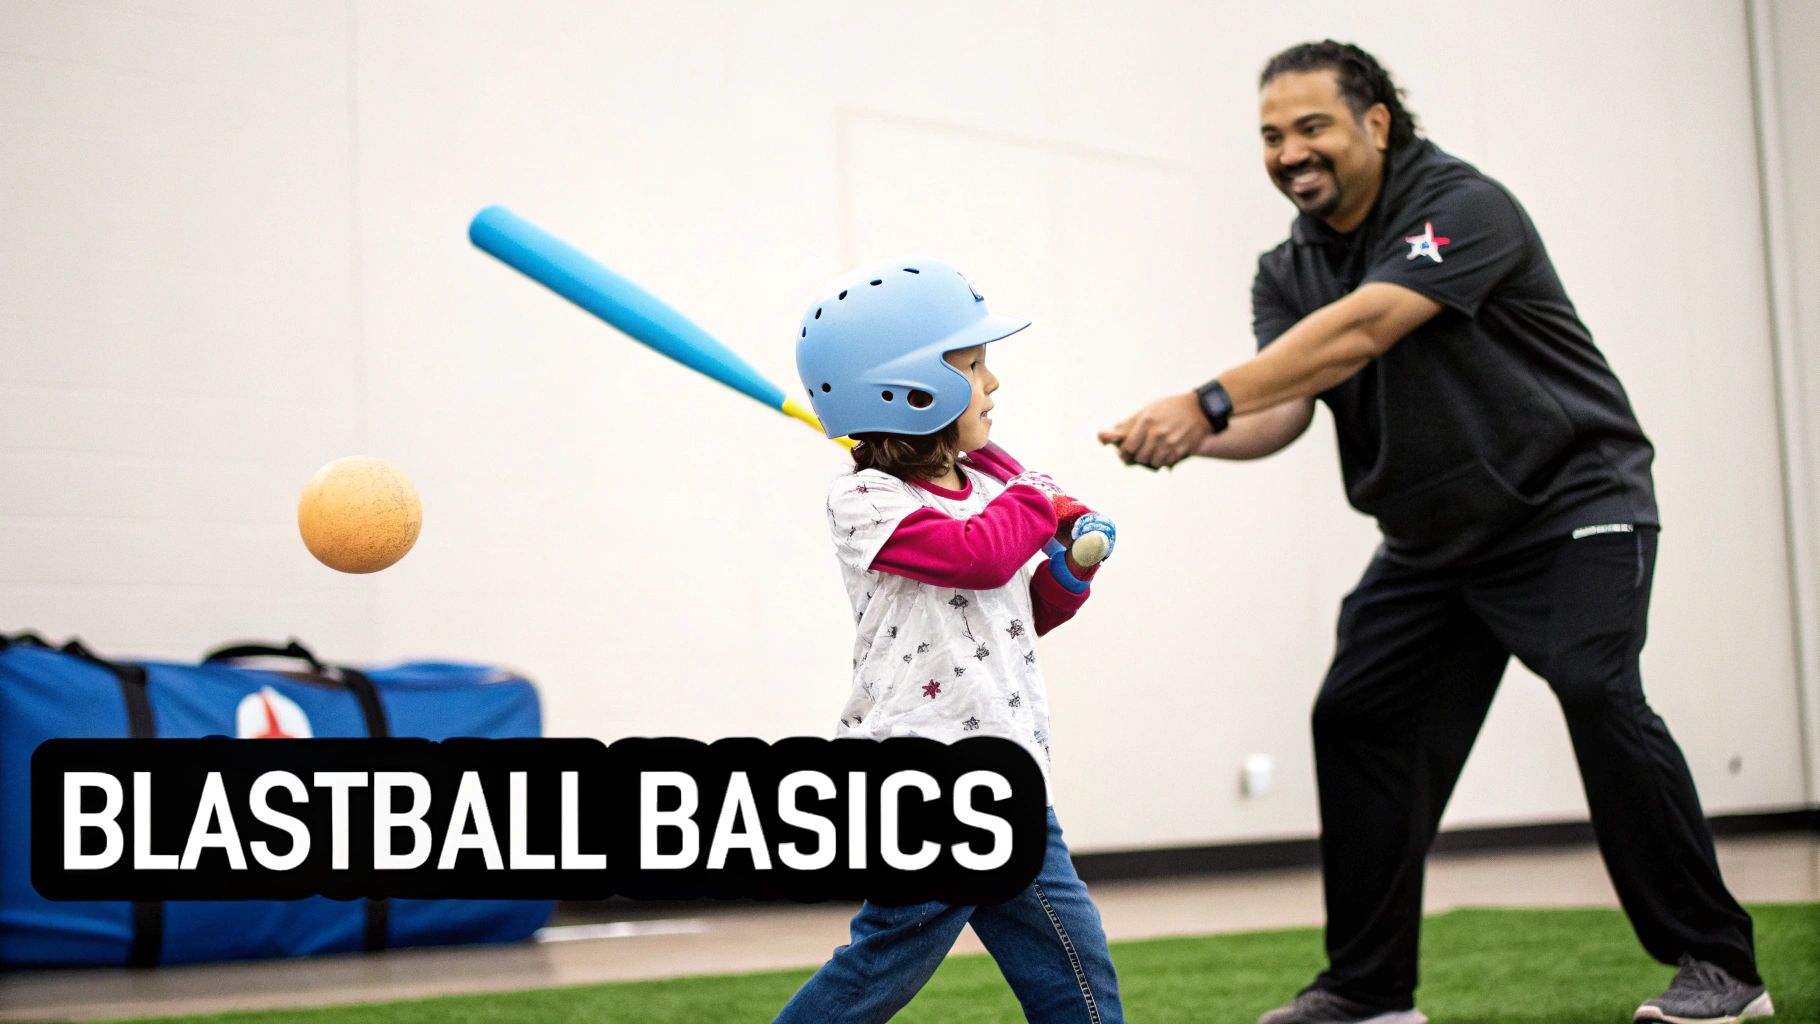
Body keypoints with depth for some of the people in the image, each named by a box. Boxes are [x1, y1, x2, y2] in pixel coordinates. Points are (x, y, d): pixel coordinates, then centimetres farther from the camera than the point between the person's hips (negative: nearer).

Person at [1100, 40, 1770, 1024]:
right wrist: (1199, 435, -35)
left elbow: (1358, 331, -34)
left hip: (1570, 507, -7)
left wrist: (1208, 399, -44)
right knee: (1358, 719, 1)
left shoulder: (1464, 207, -18)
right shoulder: (1288, 274, 3)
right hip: (1431, 538, 7)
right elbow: (1282, 409, -12)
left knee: (1598, 695, -23)